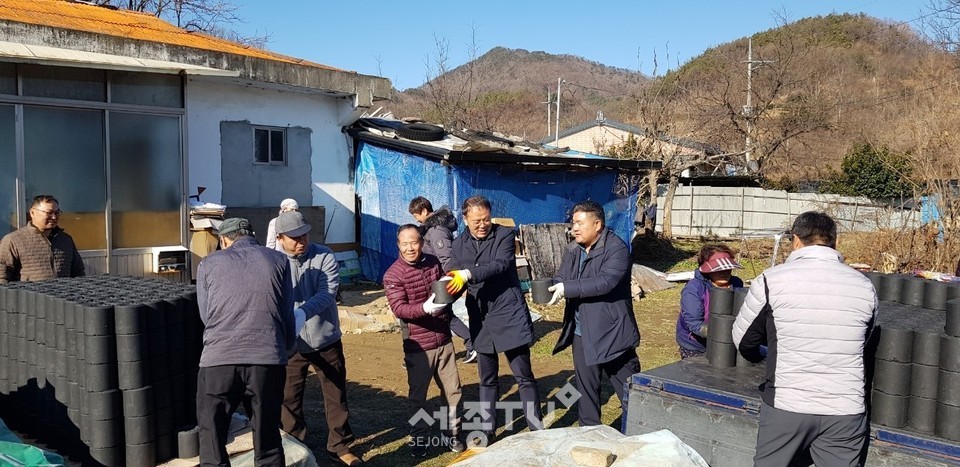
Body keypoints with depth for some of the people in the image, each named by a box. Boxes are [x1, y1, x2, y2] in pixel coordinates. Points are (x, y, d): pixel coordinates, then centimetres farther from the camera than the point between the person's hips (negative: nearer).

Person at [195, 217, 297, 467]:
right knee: (268, 442, 13)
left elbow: (205, 315, 16)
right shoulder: (278, 260, 13)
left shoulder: (209, 263, 13)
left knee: (212, 444, 13)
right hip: (268, 360, 1)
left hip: (218, 361, 0)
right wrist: (287, 347, 33)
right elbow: (287, 315, 14)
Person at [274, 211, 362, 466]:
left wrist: (302, 313, -36)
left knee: (336, 395, 11)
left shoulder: (324, 256, -8)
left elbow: (327, 293, -19)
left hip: (326, 340, 0)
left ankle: (339, 445, 28)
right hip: (290, 343, 0)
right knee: (289, 398, 12)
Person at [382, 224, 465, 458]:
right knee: (418, 395, 7)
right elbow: (398, 308, -22)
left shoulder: (433, 262, 3)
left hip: (443, 339, 5)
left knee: (453, 390, 11)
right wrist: (425, 308, -36)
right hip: (418, 345, -4)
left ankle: (452, 435, 28)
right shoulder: (393, 274, -12)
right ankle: (419, 439, 25)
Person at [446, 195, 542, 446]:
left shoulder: (505, 234, -7)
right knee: (487, 379, 16)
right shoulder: (459, 244, 7)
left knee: (524, 376, 2)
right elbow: (453, 278, 6)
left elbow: (501, 265, -23)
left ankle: (537, 431, 12)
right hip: (480, 319, 4)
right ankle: (487, 430, 28)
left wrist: (469, 274, -36)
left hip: (509, 314, -4)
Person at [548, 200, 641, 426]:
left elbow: (604, 282, -27)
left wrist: (567, 288, -28)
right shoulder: (573, 249, 7)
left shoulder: (617, 249, -15)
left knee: (628, 390, 4)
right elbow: (561, 279, 3)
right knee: (585, 387, 18)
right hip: (581, 333, 7)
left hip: (611, 332, -6)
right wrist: (552, 290, -20)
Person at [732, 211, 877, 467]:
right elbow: (862, 343, 14)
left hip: (786, 406, -2)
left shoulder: (772, 279, -8)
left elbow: (743, 340, 2)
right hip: (845, 409, 2)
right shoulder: (864, 286, 0)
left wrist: (760, 355, 25)